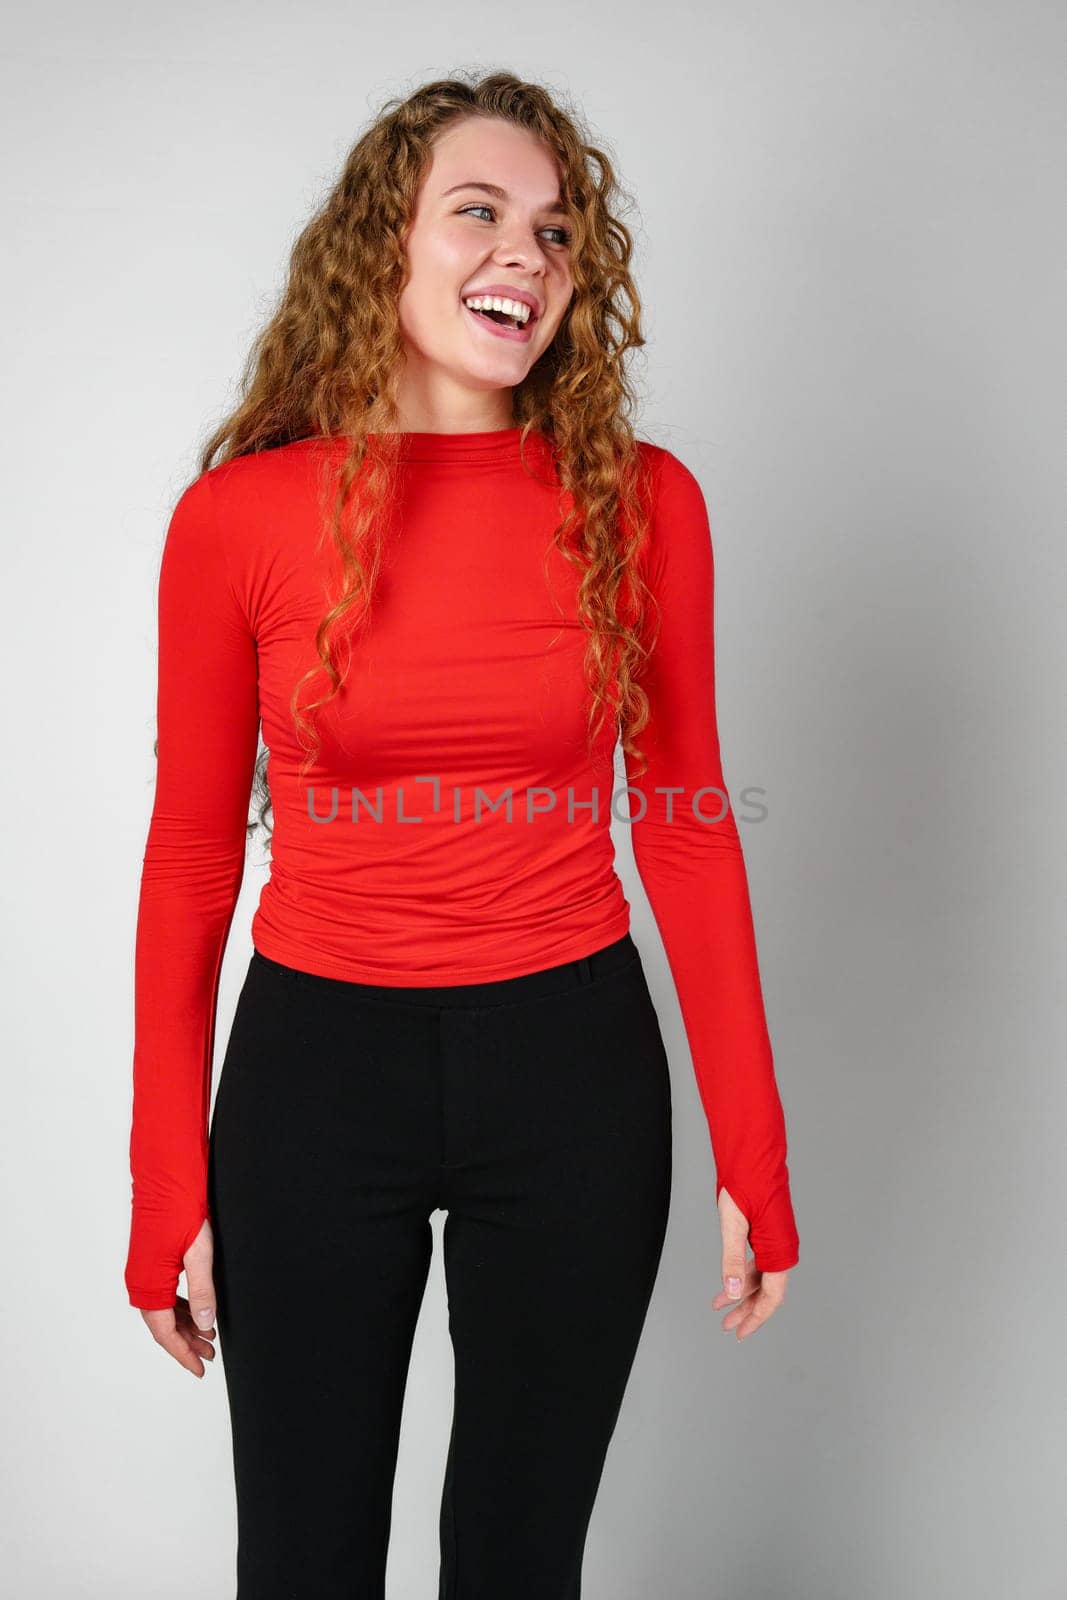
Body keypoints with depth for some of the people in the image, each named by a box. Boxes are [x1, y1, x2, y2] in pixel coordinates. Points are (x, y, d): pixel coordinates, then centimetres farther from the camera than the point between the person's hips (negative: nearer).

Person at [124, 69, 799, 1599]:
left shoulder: (642, 501, -4)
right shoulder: (240, 516, -6)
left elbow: (685, 823, 1)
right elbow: (192, 854, 0)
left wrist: (751, 1155, 1)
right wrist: (168, 1186, 1)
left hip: (574, 1070, 1)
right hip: (315, 1064, 0)